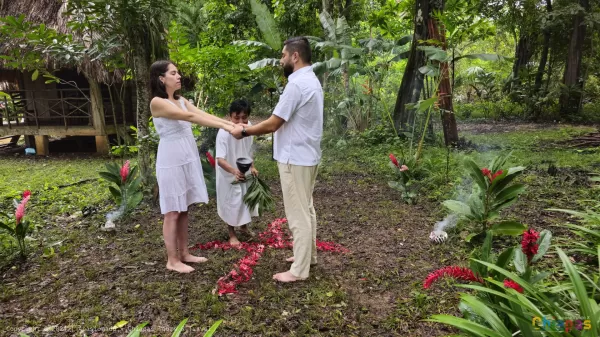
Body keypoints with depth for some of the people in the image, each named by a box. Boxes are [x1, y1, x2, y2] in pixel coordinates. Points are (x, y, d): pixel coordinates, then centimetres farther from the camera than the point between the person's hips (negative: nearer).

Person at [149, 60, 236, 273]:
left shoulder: (181, 100, 13)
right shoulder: (157, 102, -12)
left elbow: (203, 114, 2)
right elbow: (190, 117, -21)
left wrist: (231, 123, -11)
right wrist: (224, 127, -26)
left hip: (188, 159, 8)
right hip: (171, 161, -8)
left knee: (183, 209, 14)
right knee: (172, 212, 1)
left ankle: (184, 253, 25)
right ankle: (172, 260, 13)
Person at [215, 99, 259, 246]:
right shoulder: (224, 133, -32)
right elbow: (220, 159, -38)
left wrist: (252, 168, 0)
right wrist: (234, 171, -54)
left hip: (244, 173, 6)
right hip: (229, 175, -6)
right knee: (232, 203, 7)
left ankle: (244, 226, 47)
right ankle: (232, 234, 29)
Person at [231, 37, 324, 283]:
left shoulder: (297, 84, -21)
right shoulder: (311, 81, 12)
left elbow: (272, 124, -20)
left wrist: (244, 131, -5)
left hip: (295, 159, -10)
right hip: (306, 156, 10)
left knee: (298, 214, -2)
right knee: (306, 209, 19)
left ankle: (299, 270, 9)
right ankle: (308, 255, 33)